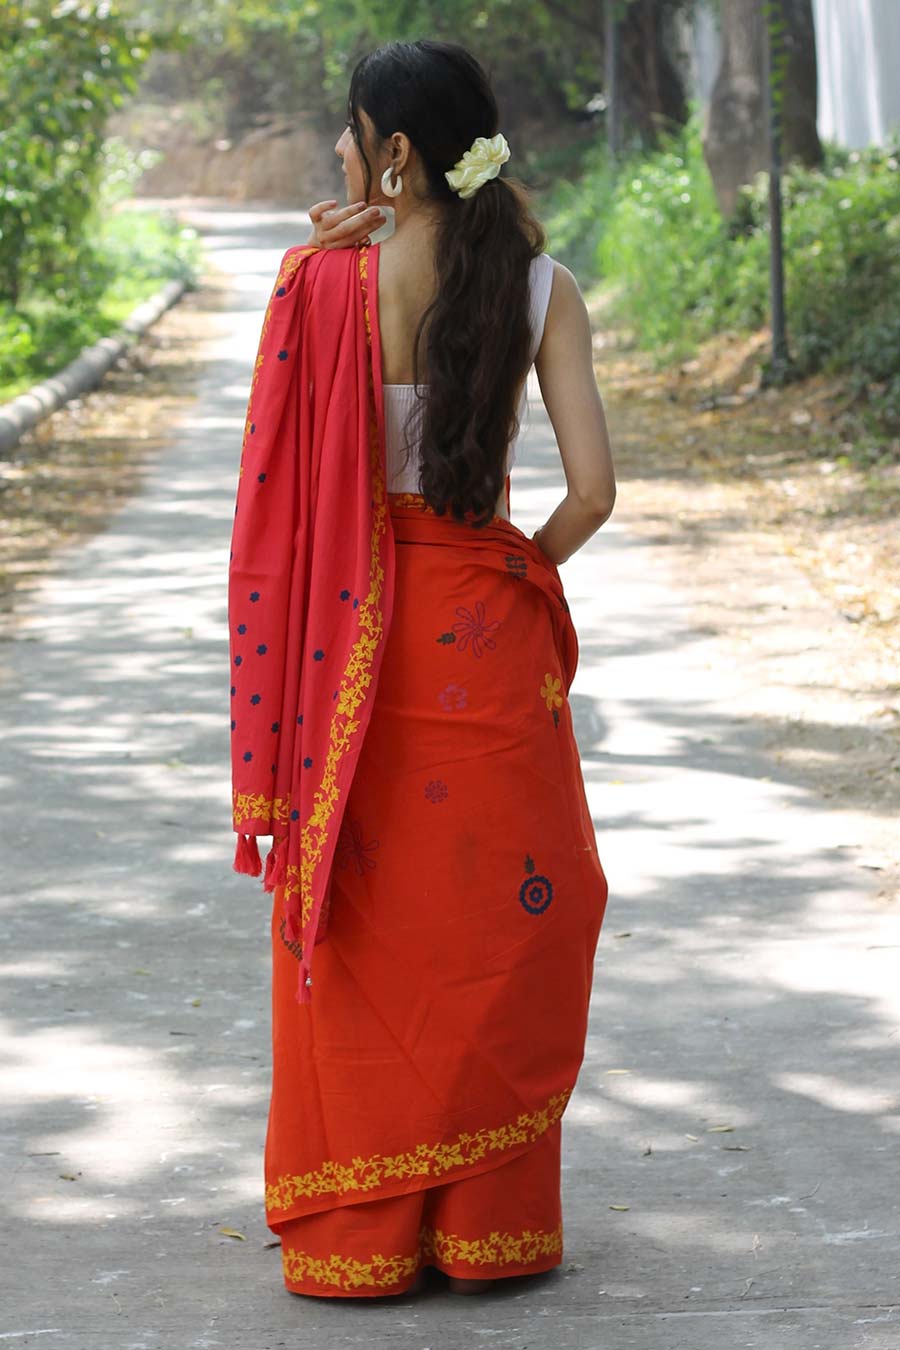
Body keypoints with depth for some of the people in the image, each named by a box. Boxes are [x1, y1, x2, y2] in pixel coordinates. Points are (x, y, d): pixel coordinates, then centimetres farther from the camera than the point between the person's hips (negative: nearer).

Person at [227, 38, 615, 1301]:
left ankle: (356, 1230, 16)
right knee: (500, 917, 12)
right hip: (484, 633, 0)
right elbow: (593, 490, -10)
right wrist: (525, 568, 7)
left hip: (346, 635, 0)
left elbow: (281, 484, 3)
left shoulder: (321, 282, -8)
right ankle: (486, 1220, 17)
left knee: (359, 929, 10)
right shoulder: (540, 287, -5)